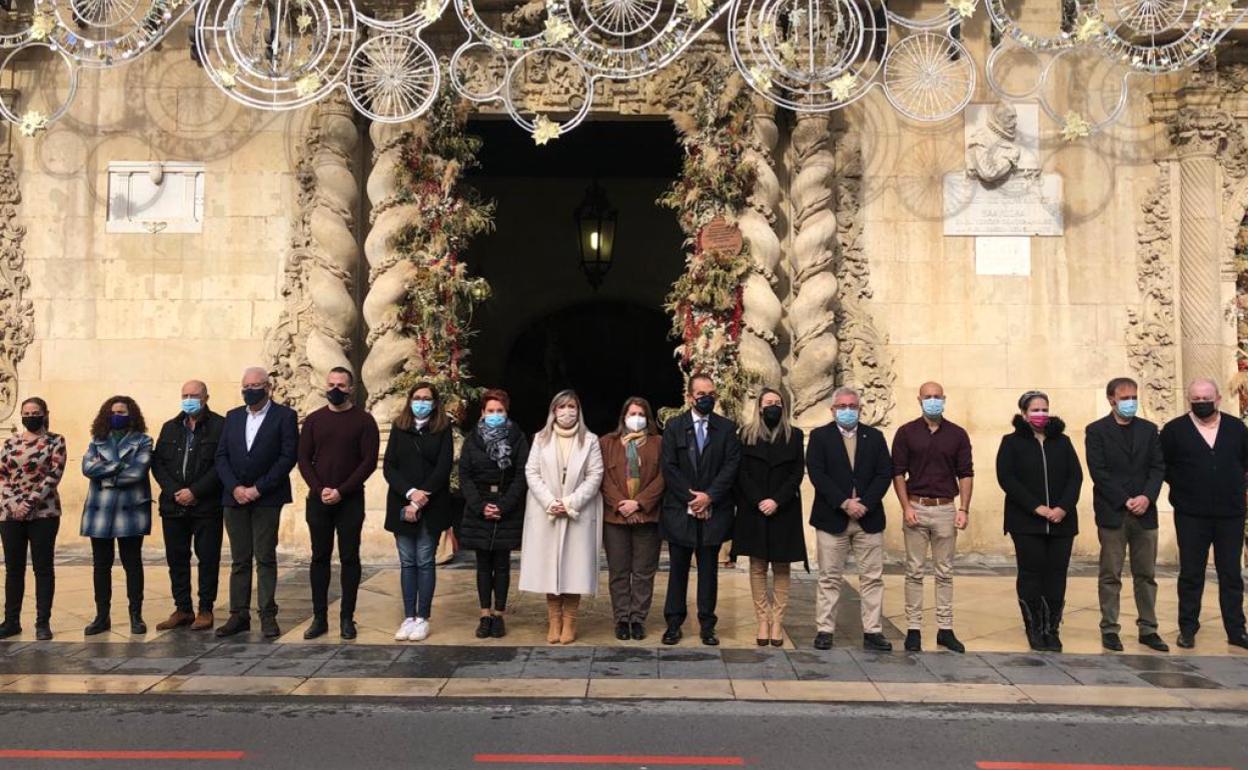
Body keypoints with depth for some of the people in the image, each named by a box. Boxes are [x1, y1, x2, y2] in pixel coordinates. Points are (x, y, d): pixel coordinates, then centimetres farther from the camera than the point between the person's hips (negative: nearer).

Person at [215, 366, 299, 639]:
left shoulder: (284, 416, -2)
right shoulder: (233, 416, 13)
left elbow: (289, 456, -9)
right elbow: (221, 456, 8)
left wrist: (258, 488, -13)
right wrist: (235, 488, -7)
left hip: (266, 498, -4)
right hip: (235, 496, 4)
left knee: (266, 558, -1)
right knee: (239, 560, 7)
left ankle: (268, 616, 5)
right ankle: (239, 615, 12)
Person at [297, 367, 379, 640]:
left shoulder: (363, 420, -1)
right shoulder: (314, 420, 8)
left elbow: (369, 461, -6)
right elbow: (303, 460, 6)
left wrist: (341, 491, -13)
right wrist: (320, 489, -9)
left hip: (350, 500, -2)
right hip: (318, 500, 3)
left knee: (349, 558, 2)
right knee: (319, 558, 6)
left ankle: (347, 618, 8)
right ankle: (319, 617, 13)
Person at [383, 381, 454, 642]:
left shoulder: (443, 429, 2)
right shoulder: (399, 428, 8)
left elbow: (443, 468, -6)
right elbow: (388, 467, 1)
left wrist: (421, 500, -12)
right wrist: (410, 493, -13)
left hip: (431, 506, -2)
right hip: (402, 504, 2)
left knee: (425, 561, 0)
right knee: (407, 562, 5)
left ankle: (423, 618, 6)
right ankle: (408, 618, 10)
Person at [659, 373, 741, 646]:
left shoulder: (727, 428, 5)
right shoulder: (673, 426, 4)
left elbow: (731, 466, -3)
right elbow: (669, 467, -3)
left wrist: (709, 496, -12)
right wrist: (690, 499, -10)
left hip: (714, 510, 0)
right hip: (679, 510, 0)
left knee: (709, 570, 6)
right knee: (678, 569, 6)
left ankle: (707, 625, 14)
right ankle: (674, 623, 14)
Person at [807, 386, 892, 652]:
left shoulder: (875, 437, 10)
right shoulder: (819, 436, 2)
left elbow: (885, 474, 2)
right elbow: (817, 474, -8)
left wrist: (865, 504, -11)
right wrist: (844, 503, -15)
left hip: (869, 518, 2)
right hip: (832, 518, -2)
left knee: (873, 578, 3)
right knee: (829, 578, 4)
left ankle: (873, 632, 10)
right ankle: (824, 630, 10)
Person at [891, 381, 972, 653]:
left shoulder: (957, 434, 5)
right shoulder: (906, 433, 1)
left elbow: (965, 474, 5)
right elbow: (897, 472, 0)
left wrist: (964, 509, -3)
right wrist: (906, 507, -8)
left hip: (946, 509, 1)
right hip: (916, 508, -1)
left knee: (944, 572, 7)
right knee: (914, 572, 3)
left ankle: (945, 628, 13)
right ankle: (913, 629, 8)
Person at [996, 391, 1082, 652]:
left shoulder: (1062, 441, 12)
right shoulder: (1011, 442, 3)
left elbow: (1076, 476, 6)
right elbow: (1006, 478, -6)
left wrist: (1063, 507, -10)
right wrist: (1035, 507, -14)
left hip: (1061, 521, 3)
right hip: (1026, 522, -3)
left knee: (1057, 574, 1)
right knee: (1031, 574, -1)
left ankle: (1052, 630, 9)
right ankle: (1035, 630, 9)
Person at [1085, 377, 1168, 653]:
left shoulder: (1149, 429, 11)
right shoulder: (1096, 431, -1)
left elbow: (1158, 467, 5)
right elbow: (1098, 472, -8)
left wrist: (1146, 497, -11)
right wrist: (1125, 501, -14)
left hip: (1145, 512, 4)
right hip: (1112, 513, -4)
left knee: (1146, 575, 8)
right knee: (1110, 576, 1)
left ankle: (1148, 629, 15)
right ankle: (1109, 630, 7)